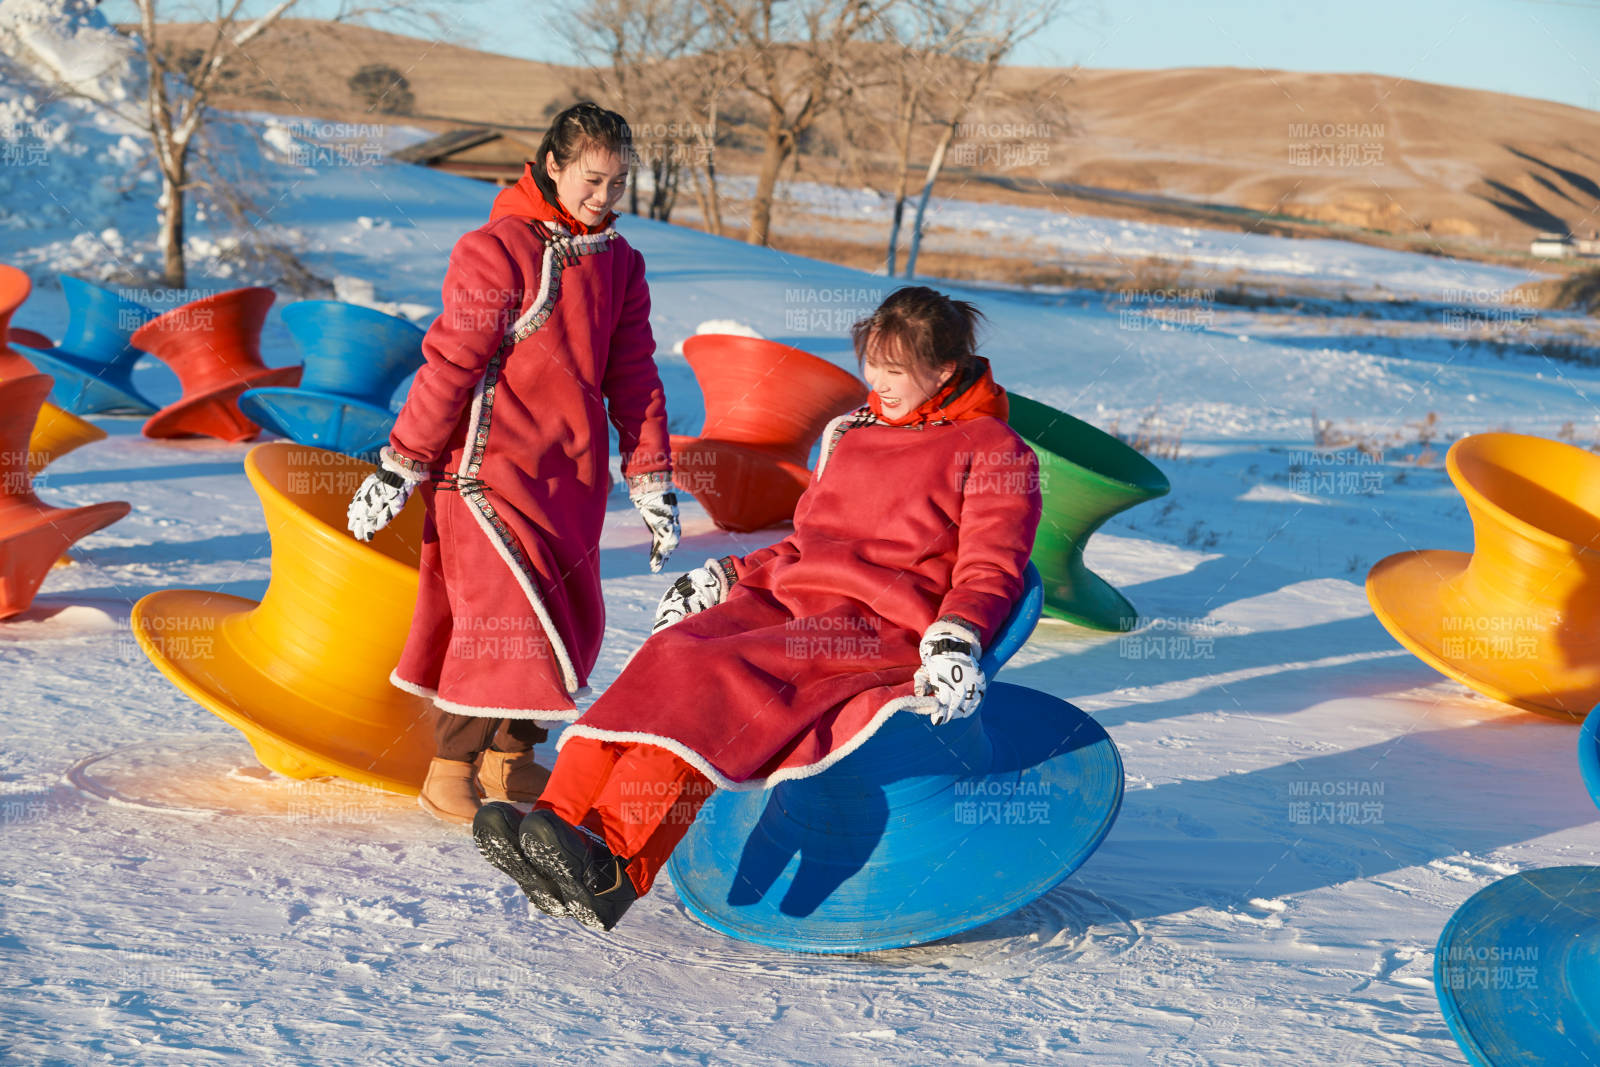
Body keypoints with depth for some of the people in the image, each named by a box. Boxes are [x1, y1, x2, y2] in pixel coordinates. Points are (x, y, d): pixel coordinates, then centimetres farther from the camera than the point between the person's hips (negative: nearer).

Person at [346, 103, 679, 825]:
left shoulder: (618, 264, 10)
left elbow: (634, 377, 13)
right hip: (491, 463, -7)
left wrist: (652, 485, 11)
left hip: (572, 478, 7)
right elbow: (450, 364, -11)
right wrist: (397, 471, -9)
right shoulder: (497, 250, -10)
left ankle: (510, 758, 23)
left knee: (570, 622, 8)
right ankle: (451, 769, 4)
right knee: (508, 614, -10)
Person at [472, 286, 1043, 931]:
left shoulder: (994, 451, 6)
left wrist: (955, 639, -21)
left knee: (727, 674, -32)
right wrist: (720, 578, 22)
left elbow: (990, 570, -3)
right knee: (670, 656, -23)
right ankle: (558, 821, -37)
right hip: (789, 601, 7)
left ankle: (615, 863, -47)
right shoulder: (853, 434, 26)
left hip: (884, 630, -7)